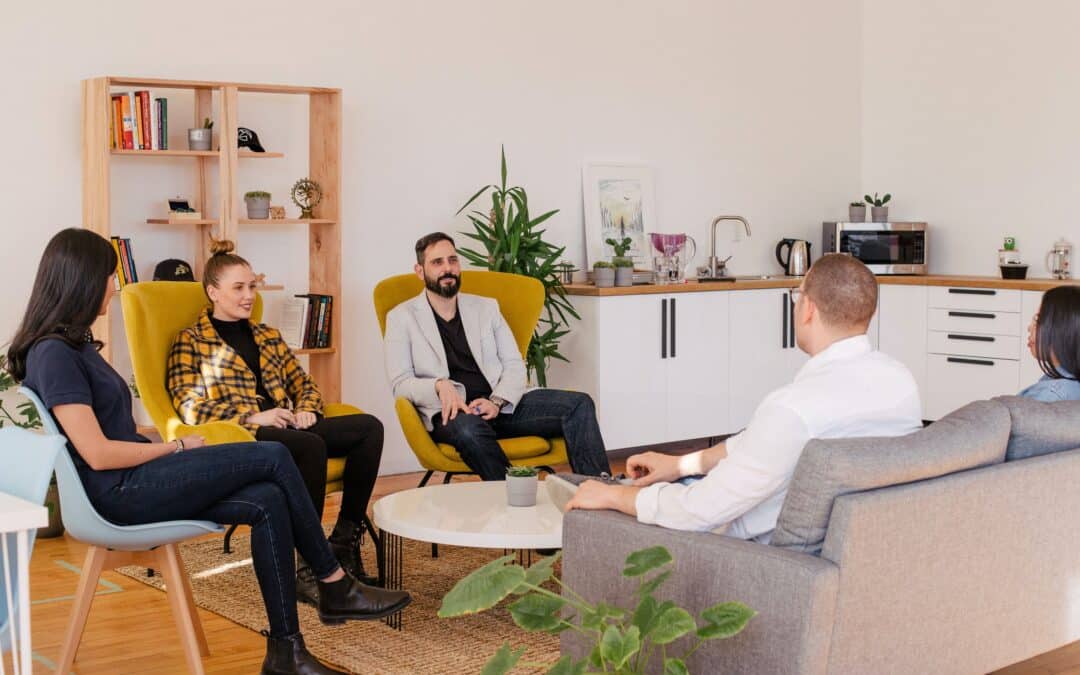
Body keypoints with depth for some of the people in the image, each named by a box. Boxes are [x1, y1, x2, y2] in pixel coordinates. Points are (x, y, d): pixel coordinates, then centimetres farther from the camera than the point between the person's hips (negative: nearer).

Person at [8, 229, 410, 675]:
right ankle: (336, 588, 1)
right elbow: (98, 454, -19)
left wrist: (168, 439, 3)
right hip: (119, 493, -9)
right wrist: (178, 447, -8)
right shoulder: (52, 354, -15)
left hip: (135, 483, 9)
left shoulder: (73, 344, 16)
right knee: (274, 458, -13)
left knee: (267, 502, -11)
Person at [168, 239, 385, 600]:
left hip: (285, 428, 7)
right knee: (312, 445, -37)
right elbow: (189, 407, -6)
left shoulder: (267, 335, 26)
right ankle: (310, 568, -32)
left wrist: (307, 410, 2)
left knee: (369, 427, -18)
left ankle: (345, 542, -19)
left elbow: (302, 382, 26)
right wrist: (254, 417, -15)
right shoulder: (191, 341, 6)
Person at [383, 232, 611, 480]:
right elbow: (400, 383, 1)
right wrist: (439, 386, -20)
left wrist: (497, 401, -8)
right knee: (468, 427, -41)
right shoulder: (401, 318, 9)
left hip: (501, 406, 4)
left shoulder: (486, 307, 19)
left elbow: (515, 366, 13)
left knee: (579, 404, -17)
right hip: (452, 414, -4)